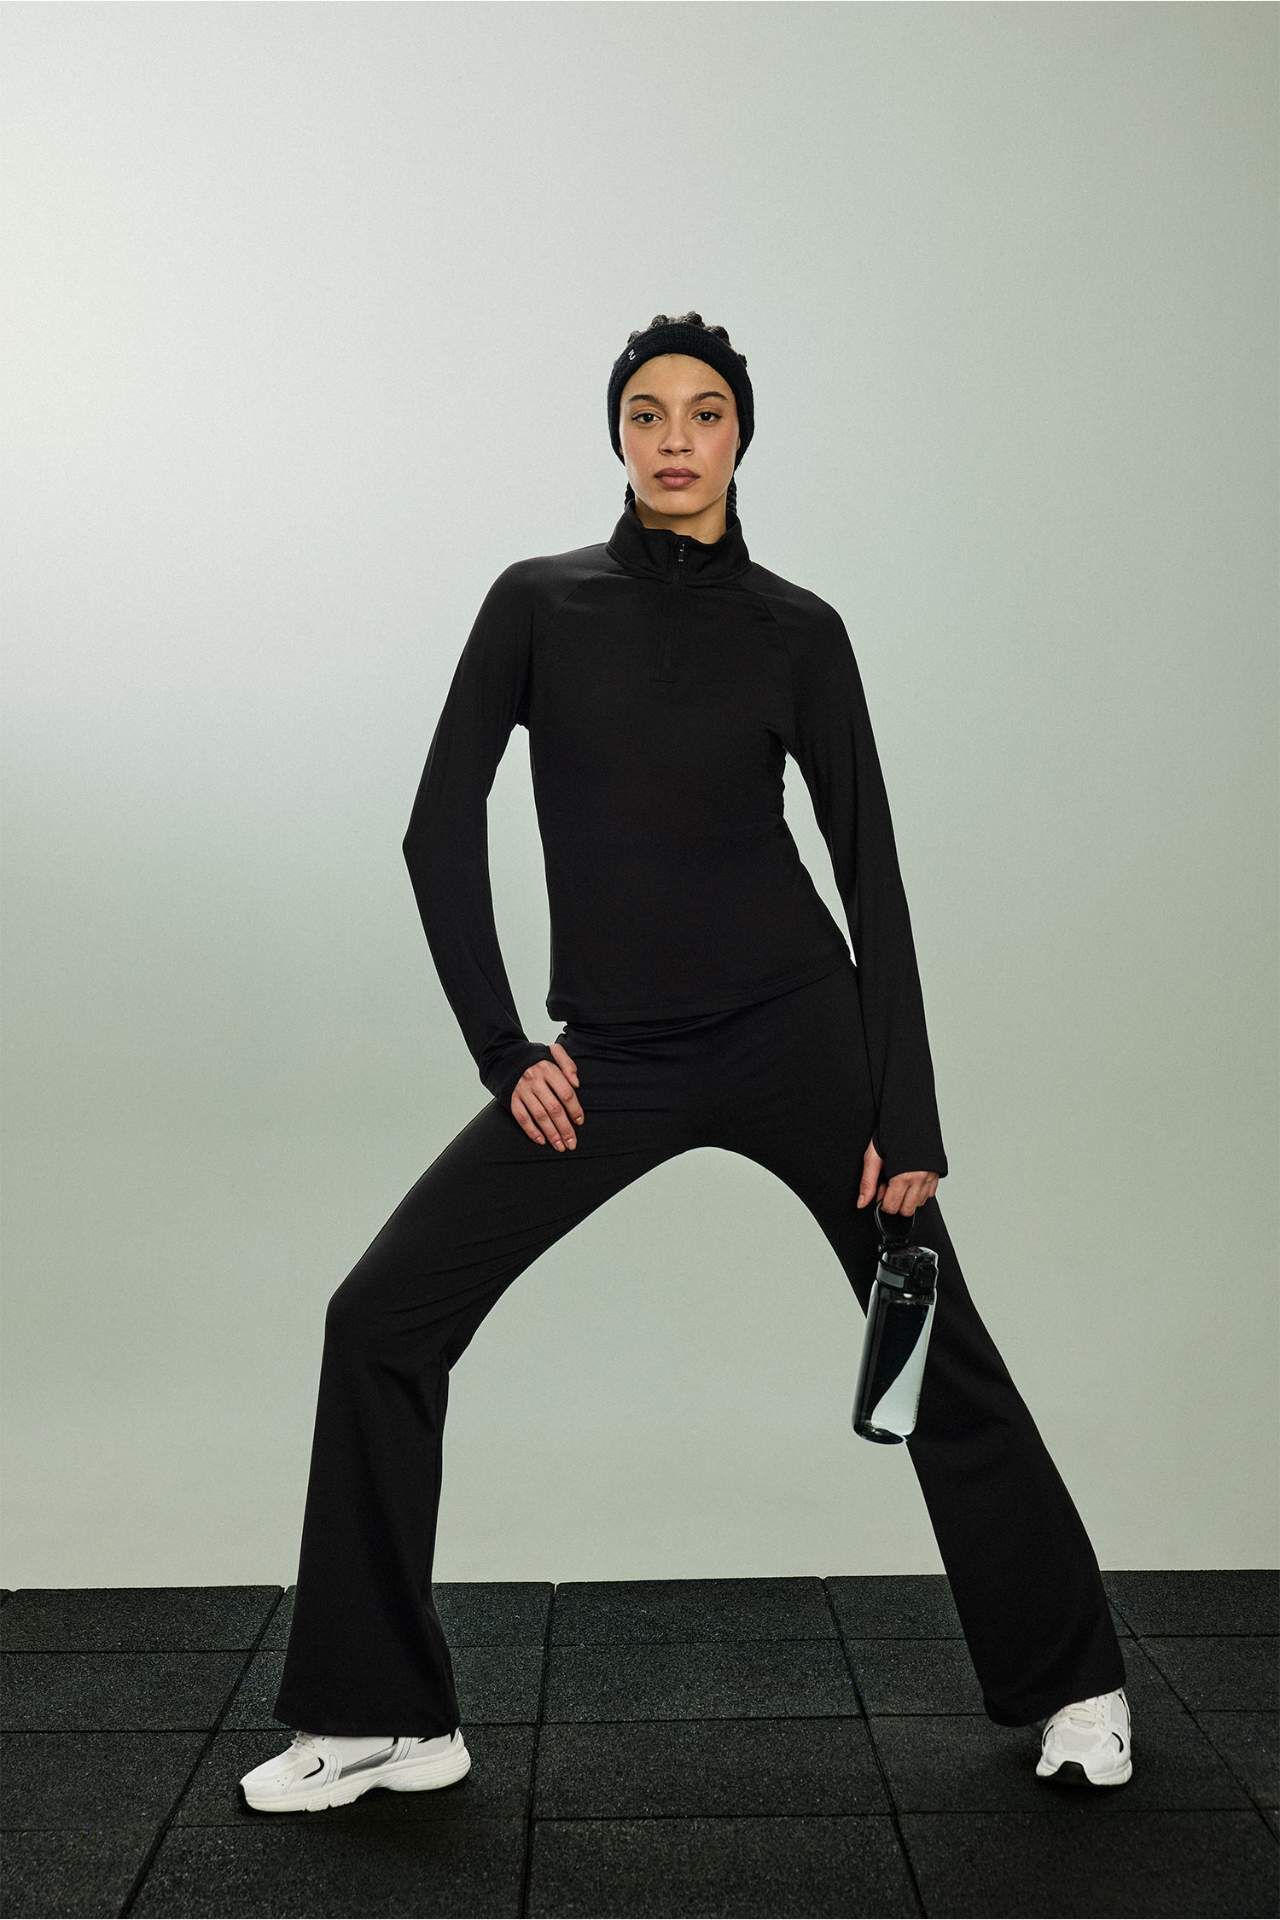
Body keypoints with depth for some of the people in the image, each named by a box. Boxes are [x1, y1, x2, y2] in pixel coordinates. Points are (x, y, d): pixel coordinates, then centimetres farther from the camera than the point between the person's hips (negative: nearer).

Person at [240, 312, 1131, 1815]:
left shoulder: (797, 629, 2)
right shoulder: (539, 602, 3)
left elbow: (871, 870, 0)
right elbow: (441, 827, 2)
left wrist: (907, 1120, -4)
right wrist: (504, 1051, -4)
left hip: (796, 1029, -1)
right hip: (605, 1058, 1)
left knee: (937, 1343, 6)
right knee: (381, 1320, -5)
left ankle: (1069, 1680, 30)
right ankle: (385, 1719, 12)